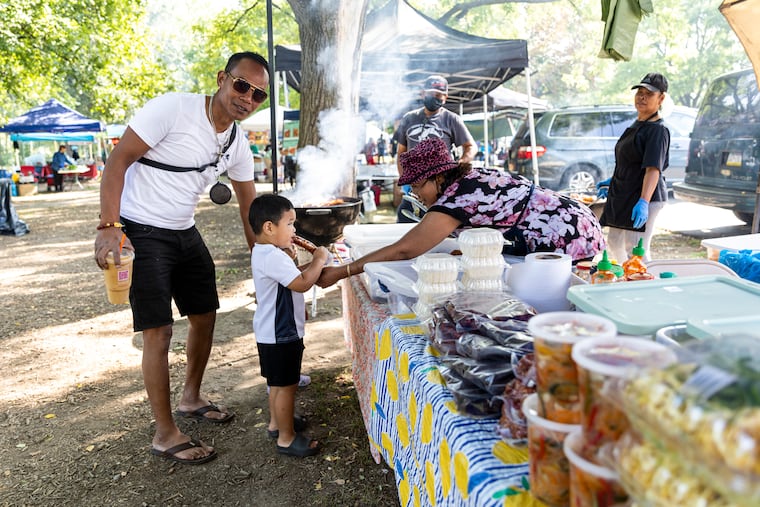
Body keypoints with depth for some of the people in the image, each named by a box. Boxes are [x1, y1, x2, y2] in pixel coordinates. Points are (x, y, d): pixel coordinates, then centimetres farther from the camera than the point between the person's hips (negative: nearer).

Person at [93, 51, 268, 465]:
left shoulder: (238, 146, 3)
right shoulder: (172, 109, -19)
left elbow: (250, 206, 11)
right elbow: (117, 161, -19)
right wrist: (108, 226, -26)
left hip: (185, 233, 8)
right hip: (141, 233, -8)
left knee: (204, 316, 14)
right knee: (159, 332, -7)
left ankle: (191, 398, 37)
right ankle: (165, 435, 7)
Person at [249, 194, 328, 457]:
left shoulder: (265, 253, 9)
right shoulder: (272, 257, -26)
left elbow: (292, 278, 19)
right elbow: (302, 283, -30)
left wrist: (311, 266, 6)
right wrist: (318, 260, -17)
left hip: (275, 331, 11)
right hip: (279, 335, -11)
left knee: (279, 383, 24)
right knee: (286, 386, 1)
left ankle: (277, 421, 40)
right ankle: (287, 438, 13)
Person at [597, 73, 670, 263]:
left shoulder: (658, 130, -15)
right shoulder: (636, 125, 14)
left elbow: (653, 169, -26)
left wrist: (643, 202, -35)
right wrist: (612, 181, 32)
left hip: (645, 198, -10)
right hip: (623, 197, 10)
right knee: (614, 244, 19)